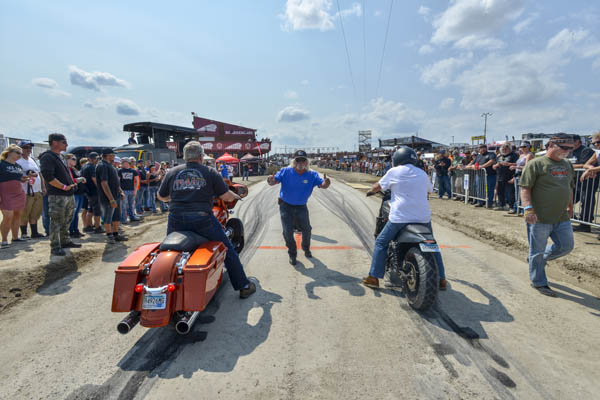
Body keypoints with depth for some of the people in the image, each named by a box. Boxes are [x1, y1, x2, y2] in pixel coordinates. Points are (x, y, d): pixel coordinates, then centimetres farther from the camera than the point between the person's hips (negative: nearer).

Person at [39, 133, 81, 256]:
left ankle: (65, 241, 30)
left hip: (69, 195, 9)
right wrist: (64, 187, -18)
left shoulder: (62, 157, 17)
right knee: (56, 222, -4)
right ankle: (55, 247, 4)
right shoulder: (47, 157, -12)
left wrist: (72, 184, 12)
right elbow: (48, 177, -21)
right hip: (57, 196, -9)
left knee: (67, 220, 17)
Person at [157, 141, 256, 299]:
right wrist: (236, 196, 23)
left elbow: (161, 196, 20)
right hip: (202, 219, -2)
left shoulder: (172, 172, 11)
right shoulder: (210, 172, 3)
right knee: (228, 250, 10)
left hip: (176, 220, 3)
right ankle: (244, 287, 14)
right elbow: (226, 196, 1)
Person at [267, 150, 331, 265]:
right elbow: (274, 181, -20)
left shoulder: (312, 174, -12)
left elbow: (322, 185, -19)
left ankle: (306, 249, 42)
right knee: (288, 232, 1)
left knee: (306, 230, 13)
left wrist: (326, 182, -44)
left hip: (301, 207, 2)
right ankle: (292, 254, 23)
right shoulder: (285, 171, -16)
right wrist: (271, 180, -45)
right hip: (286, 206, -1)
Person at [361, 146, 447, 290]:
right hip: (423, 217, 4)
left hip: (400, 217, -4)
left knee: (381, 242, 10)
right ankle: (441, 279, 25)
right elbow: (430, 190, 29)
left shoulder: (394, 172, 1)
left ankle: (374, 277, 7)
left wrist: (371, 191, 30)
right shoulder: (422, 173, 13)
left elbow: (377, 187, 8)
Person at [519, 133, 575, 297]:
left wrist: (570, 207, 27)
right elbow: (525, 188, -15)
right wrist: (528, 208, -25)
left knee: (566, 246, 14)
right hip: (540, 217, -7)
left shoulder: (567, 165, 13)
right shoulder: (536, 164, -10)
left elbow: (569, 188, 24)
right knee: (537, 251, 4)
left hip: (562, 217, 7)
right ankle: (539, 283, 20)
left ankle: (540, 259, 36)